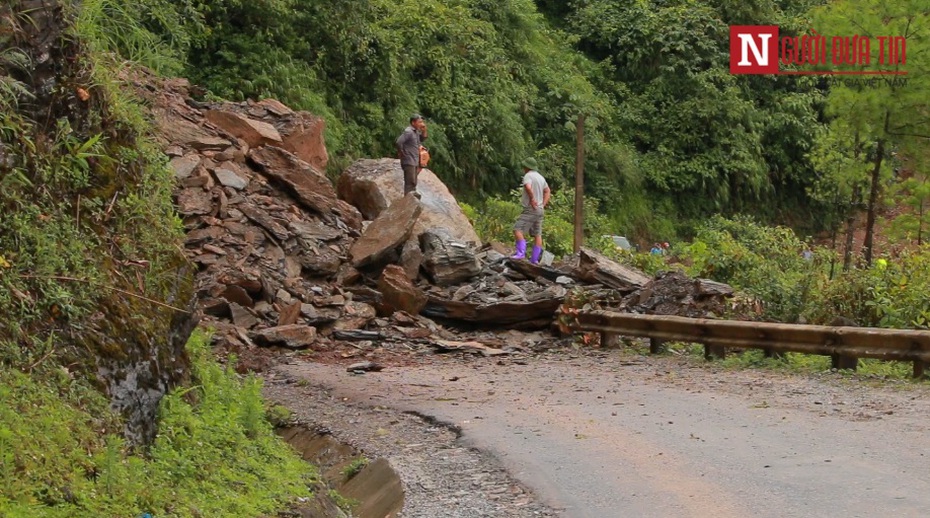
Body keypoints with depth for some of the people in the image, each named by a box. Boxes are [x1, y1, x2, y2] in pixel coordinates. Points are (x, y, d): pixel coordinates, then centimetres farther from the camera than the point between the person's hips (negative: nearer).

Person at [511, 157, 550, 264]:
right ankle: (535, 259, 9)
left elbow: (528, 187, -30)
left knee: (518, 229, -13)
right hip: (539, 210, 9)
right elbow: (547, 191, 25)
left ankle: (521, 253, -25)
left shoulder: (528, 176, -10)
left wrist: (532, 199, -18)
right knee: (537, 234, 8)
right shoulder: (540, 177, 17)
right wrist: (543, 204, 16)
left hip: (530, 208, -9)